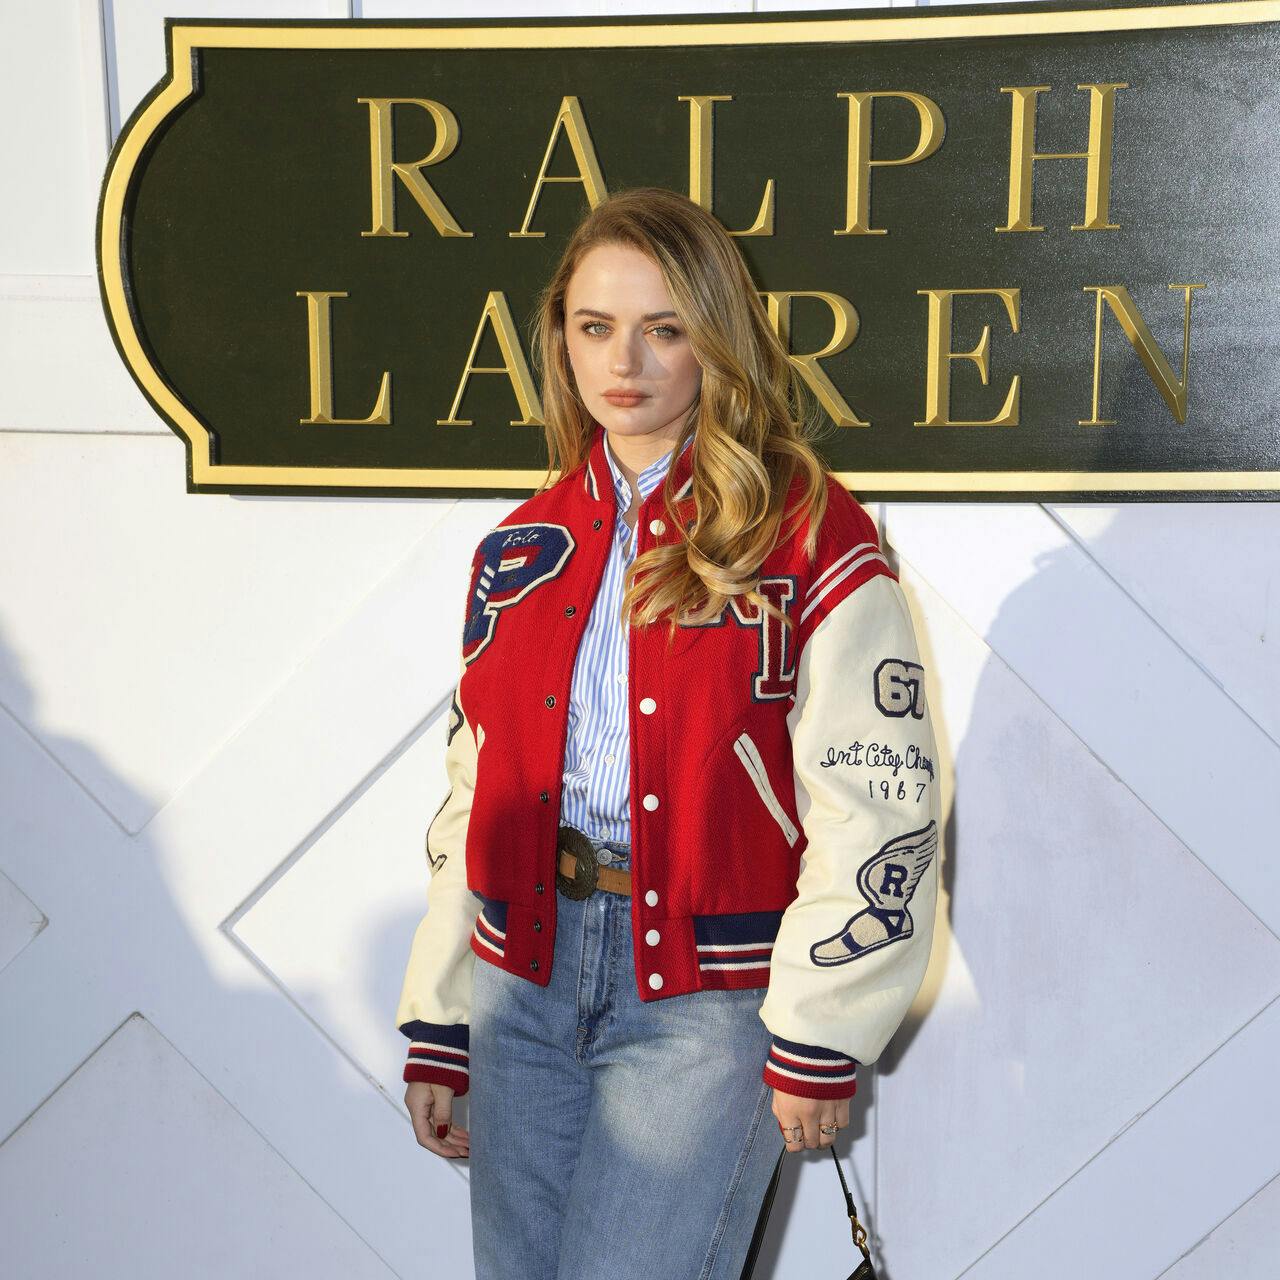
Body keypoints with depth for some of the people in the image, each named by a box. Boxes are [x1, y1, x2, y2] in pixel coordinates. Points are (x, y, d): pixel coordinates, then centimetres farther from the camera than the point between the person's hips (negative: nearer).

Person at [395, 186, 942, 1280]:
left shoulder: (814, 541, -6)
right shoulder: (523, 549, 9)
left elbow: (875, 804, -9)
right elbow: (472, 797, 11)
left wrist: (819, 1044, -8)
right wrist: (437, 1032, 11)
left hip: (709, 995, -5)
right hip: (523, 979, 5)